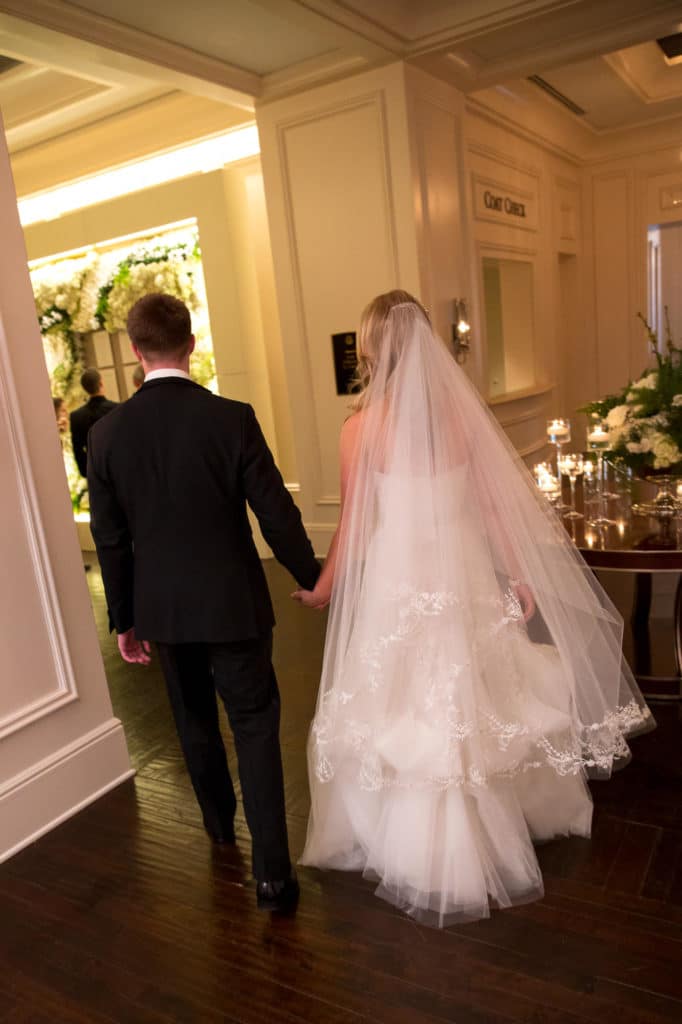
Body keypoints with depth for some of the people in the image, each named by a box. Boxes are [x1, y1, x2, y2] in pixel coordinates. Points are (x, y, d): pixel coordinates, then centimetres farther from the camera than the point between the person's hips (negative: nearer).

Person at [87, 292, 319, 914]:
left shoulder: (107, 433, -6)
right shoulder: (233, 419, -15)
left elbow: (110, 539, -1)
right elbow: (276, 513, -11)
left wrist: (124, 619, 10)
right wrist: (311, 576, 6)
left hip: (160, 609, 4)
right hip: (233, 605, -3)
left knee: (194, 720, 24)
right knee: (255, 729, 9)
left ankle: (220, 822, 47)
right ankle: (272, 873, 11)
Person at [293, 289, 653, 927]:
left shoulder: (362, 426, -11)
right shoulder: (462, 409, -4)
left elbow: (353, 524, -6)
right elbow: (496, 503, -1)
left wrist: (324, 587, 9)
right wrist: (522, 575, 9)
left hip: (399, 581, -3)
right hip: (466, 575, 4)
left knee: (410, 712, 12)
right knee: (477, 702, 21)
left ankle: (427, 855, 30)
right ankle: (493, 831, 44)